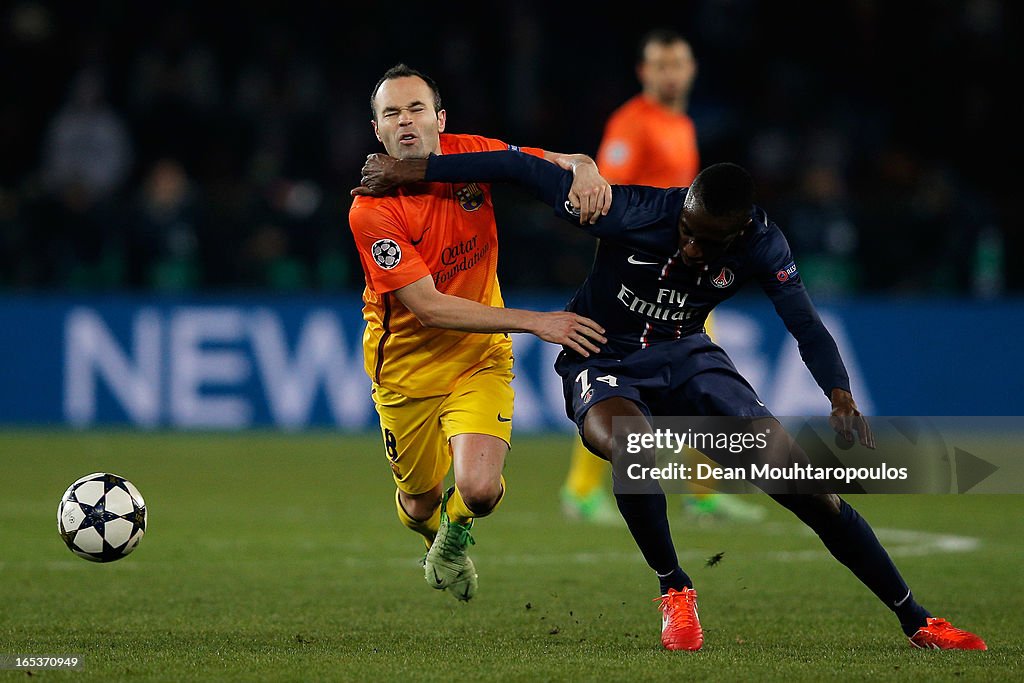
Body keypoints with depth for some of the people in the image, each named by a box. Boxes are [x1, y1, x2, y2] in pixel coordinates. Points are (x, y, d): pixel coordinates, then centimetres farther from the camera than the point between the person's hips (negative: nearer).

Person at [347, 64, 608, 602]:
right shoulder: (371, 210, -22)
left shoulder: (472, 155, -11)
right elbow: (428, 308, -24)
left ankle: (456, 531, 20)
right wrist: (534, 322, -28)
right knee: (419, 504, 10)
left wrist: (585, 173, -29)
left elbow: (568, 165, -2)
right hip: (407, 364, -1)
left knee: (479, 489, -19)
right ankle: (436, 536, 51)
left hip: (479, 356, 1)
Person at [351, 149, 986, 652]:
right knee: (634, 449, -39)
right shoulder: (631, 213, -27)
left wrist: (842, 398, -30)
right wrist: (415, 169, -20)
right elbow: (520, 167, -22)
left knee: (797, 472, -11)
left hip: (686, 357, 3)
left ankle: (915, 617, 0)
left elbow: (807, 326, -12)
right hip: (602, 364, -3)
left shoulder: (761, 245, -17)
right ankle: (675, 593, -14)